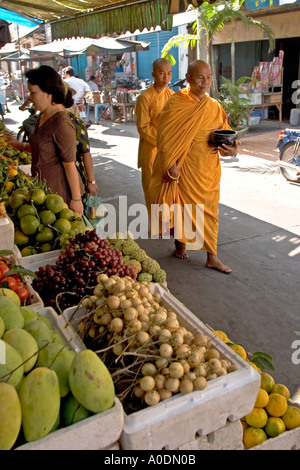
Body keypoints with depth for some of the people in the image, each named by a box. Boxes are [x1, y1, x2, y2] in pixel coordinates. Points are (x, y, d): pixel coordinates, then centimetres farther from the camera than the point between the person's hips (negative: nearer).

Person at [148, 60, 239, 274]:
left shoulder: (214, 106, 7)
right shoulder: (175, 104, -8)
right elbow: (165, 138, -10)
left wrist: (231, 148, -11)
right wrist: (171, 166, -16)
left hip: (208, 169, 4)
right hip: (184, 168, -4)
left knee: (209, 209, 9)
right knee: (182, 206, 9)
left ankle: (212, 257, 18)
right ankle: (180, 244, 33)